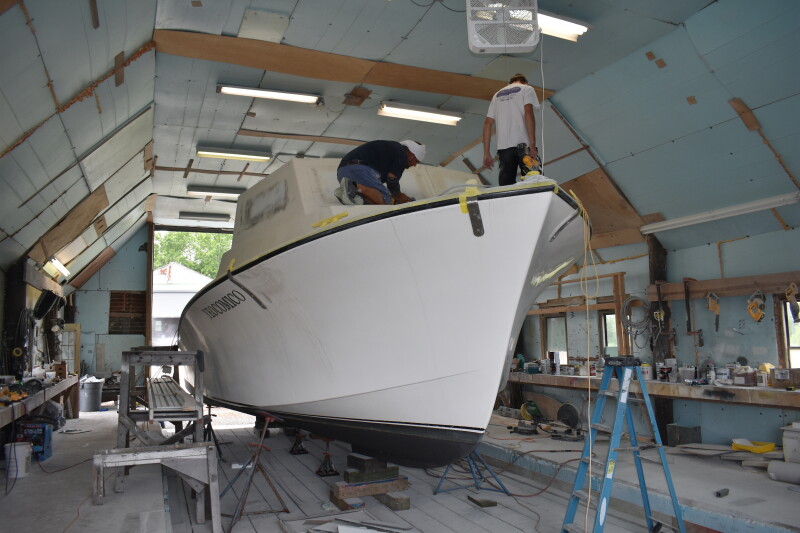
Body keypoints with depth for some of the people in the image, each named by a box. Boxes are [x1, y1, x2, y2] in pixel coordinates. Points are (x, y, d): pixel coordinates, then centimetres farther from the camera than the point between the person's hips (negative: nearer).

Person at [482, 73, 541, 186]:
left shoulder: (497, 95, 25)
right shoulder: (527, 89, 11)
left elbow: (487, 123, 16)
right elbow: (528, 113, -6)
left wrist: (486, 153, 14)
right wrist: (532, 145, -13)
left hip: (503, 147, 4)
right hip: (524, 144, -4)